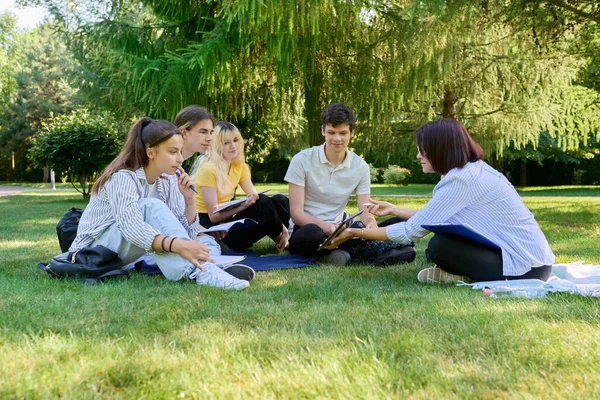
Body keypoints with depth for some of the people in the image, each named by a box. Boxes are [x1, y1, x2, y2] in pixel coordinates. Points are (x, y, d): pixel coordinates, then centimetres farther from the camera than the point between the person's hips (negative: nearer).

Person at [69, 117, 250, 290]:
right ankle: (197, 270, -46)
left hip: (130, 255, 7)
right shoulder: (123, 177, -20)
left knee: (207, 243, -12)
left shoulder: (168, 181, 1)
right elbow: (131, 228, -38)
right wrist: (178, 245, -52)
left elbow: (187, 232, -1)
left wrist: (189, 199, -17)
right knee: (151, 206, -33)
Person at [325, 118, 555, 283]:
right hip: (530, 254, 10)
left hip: (526, 266, -10)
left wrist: (354, 233, -6)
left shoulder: (462, 180, -19)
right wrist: (394, 210, 22)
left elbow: (412, 231, -15)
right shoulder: (473, 169, 9)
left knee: (438, 247, -21)